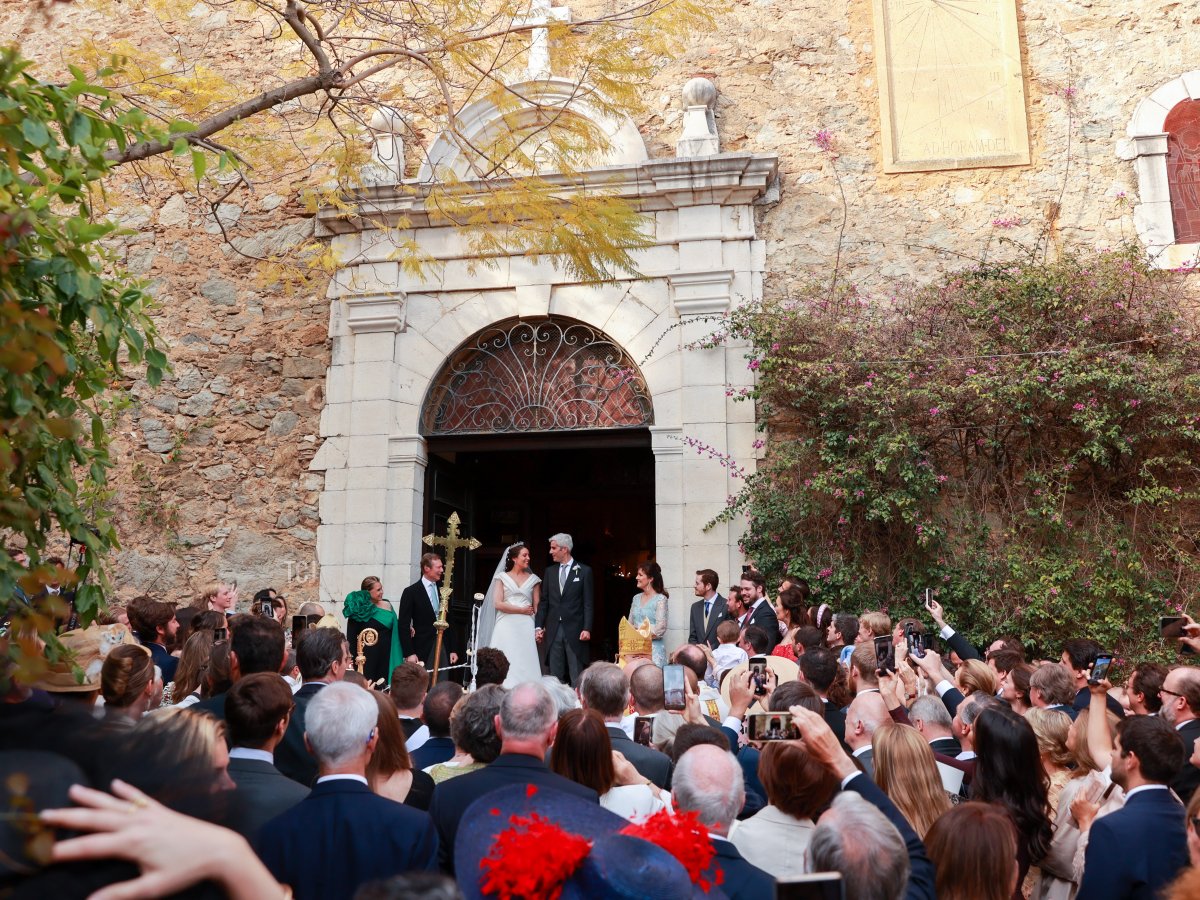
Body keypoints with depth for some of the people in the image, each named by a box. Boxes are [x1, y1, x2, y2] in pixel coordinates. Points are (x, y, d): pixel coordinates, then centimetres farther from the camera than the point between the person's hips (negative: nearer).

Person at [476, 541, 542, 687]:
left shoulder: (533, 579, 13)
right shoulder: (502, 577, 7)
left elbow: (537, 607, 10)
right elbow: (498, 604, -3)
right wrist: (522, 610, -4)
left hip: (526, 627, 2)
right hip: (506, 626, -1)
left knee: (525, 663, -7)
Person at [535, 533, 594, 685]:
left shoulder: (584, 571, 0)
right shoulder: (550, 571, 12)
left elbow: (588, 603, -3)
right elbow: (544, 602, 11)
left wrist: (587, 628, -11)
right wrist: (539, 626, 3)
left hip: (575, 631, -4)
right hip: (553, 631, 4)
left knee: (576, 677, -1)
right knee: (555, 676, 7)